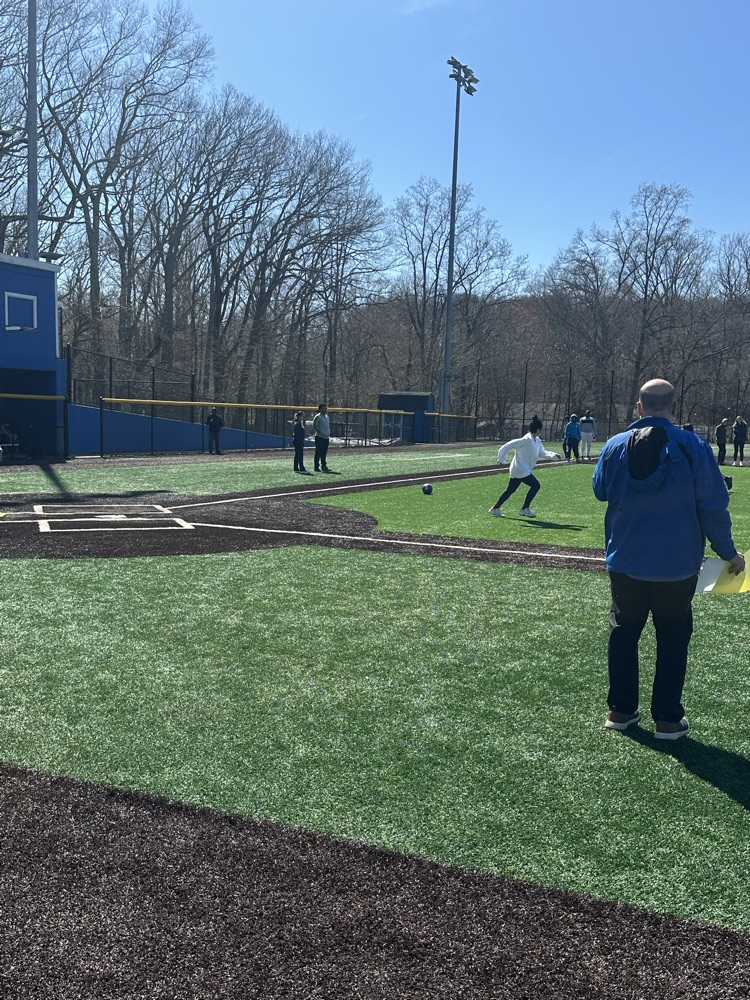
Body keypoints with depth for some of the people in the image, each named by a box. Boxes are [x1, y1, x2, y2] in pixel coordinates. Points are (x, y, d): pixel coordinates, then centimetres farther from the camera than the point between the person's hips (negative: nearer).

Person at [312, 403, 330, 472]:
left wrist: (328, 433, 10)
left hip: (326, 437, 7)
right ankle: (316, 467, -1)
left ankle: (324, 466, 16)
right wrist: (321, 433, -17)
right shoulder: (317, 417, -8)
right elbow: (314, 426, -12)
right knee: (318, 452, -5)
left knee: (324, 452, 10)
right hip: (319, 437, -7)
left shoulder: (326, 416, 16)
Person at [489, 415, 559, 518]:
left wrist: (553, 455, 0)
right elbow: (509, 445, -22)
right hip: (520, 470, -10)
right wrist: (501, 458, -19)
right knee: (535, 485, -10)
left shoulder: (537, 440, 9)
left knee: (510, 490, 15)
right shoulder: (526, 440, -21)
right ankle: (525, 509, -1)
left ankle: (495, 508, 23)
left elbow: (542, 453, 17)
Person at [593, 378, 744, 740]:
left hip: (625, 564, 2)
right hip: (677, 567, -2)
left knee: (623, 634, 16)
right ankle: (667, 719, 16)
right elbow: (714, 507, -9)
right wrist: (728, 553, 3)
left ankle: (620, 710, 23)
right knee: (672, 640, 11)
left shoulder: (614, 447, -5)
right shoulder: (693, 447, -12)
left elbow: (600, 491, 13)